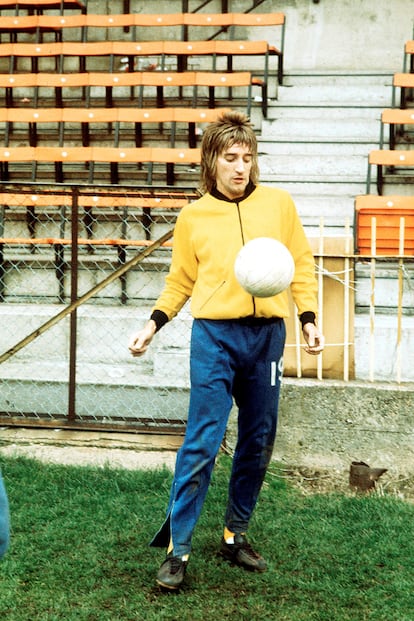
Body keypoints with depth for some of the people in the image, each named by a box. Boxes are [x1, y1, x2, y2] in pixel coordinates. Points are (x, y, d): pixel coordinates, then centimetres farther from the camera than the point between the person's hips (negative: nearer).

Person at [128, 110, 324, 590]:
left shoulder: (278, 204, 6)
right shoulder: (193, 216, 4)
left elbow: (301, 264, 11)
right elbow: (180, 281, 11)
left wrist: (308, 320, 4)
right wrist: (152, 325, -1)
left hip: (267, 335, 2)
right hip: (214, 335, -2)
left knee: (258, 443, 10)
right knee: (202, 443, -8)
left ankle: (235, 535, 26)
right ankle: (177, 548, 0)